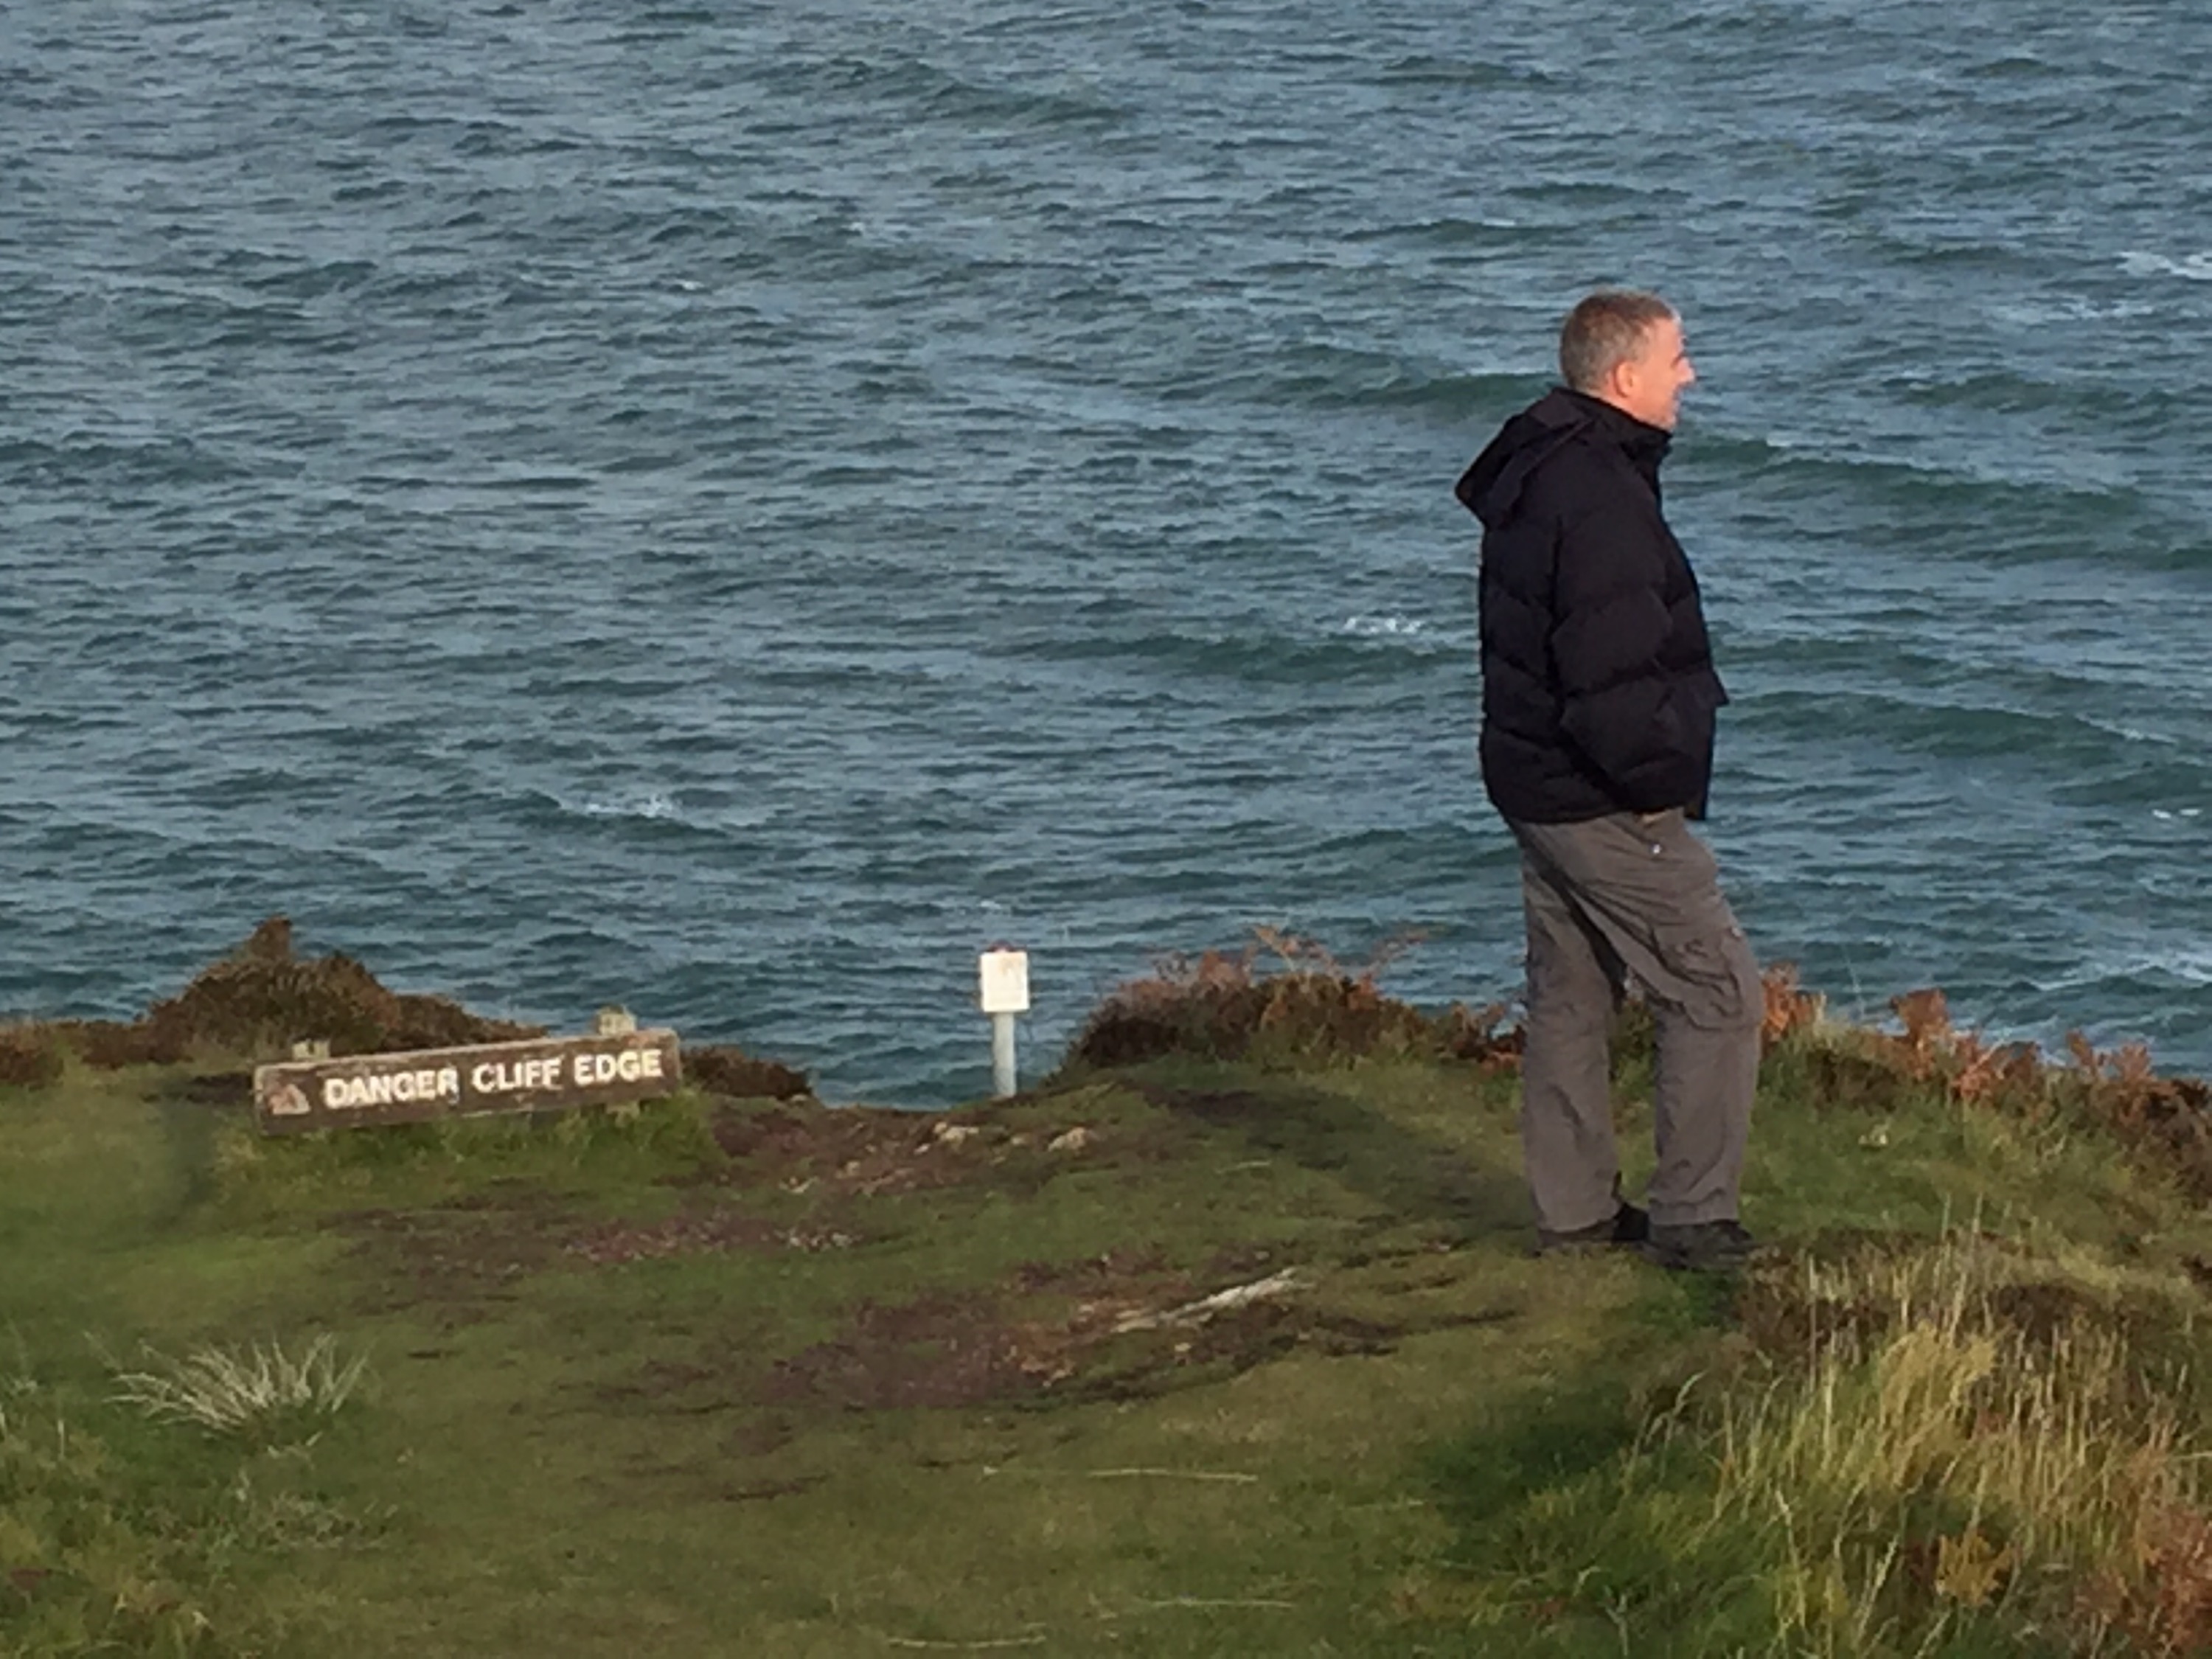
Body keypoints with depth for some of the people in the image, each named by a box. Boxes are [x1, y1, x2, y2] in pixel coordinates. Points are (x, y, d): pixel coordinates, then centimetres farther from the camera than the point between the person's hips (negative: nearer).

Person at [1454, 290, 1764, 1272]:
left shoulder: (1531, 474, 9)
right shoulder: (1601, 501, -24)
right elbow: (1611, 685, -28)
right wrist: (1666, 777, -14)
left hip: (1531, 779, 10)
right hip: (1603, 803, -10)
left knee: (1569, 996, 18)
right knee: (1717, 991, -3)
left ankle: (1573, 1210, 26)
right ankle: (1693, 1219, -1)